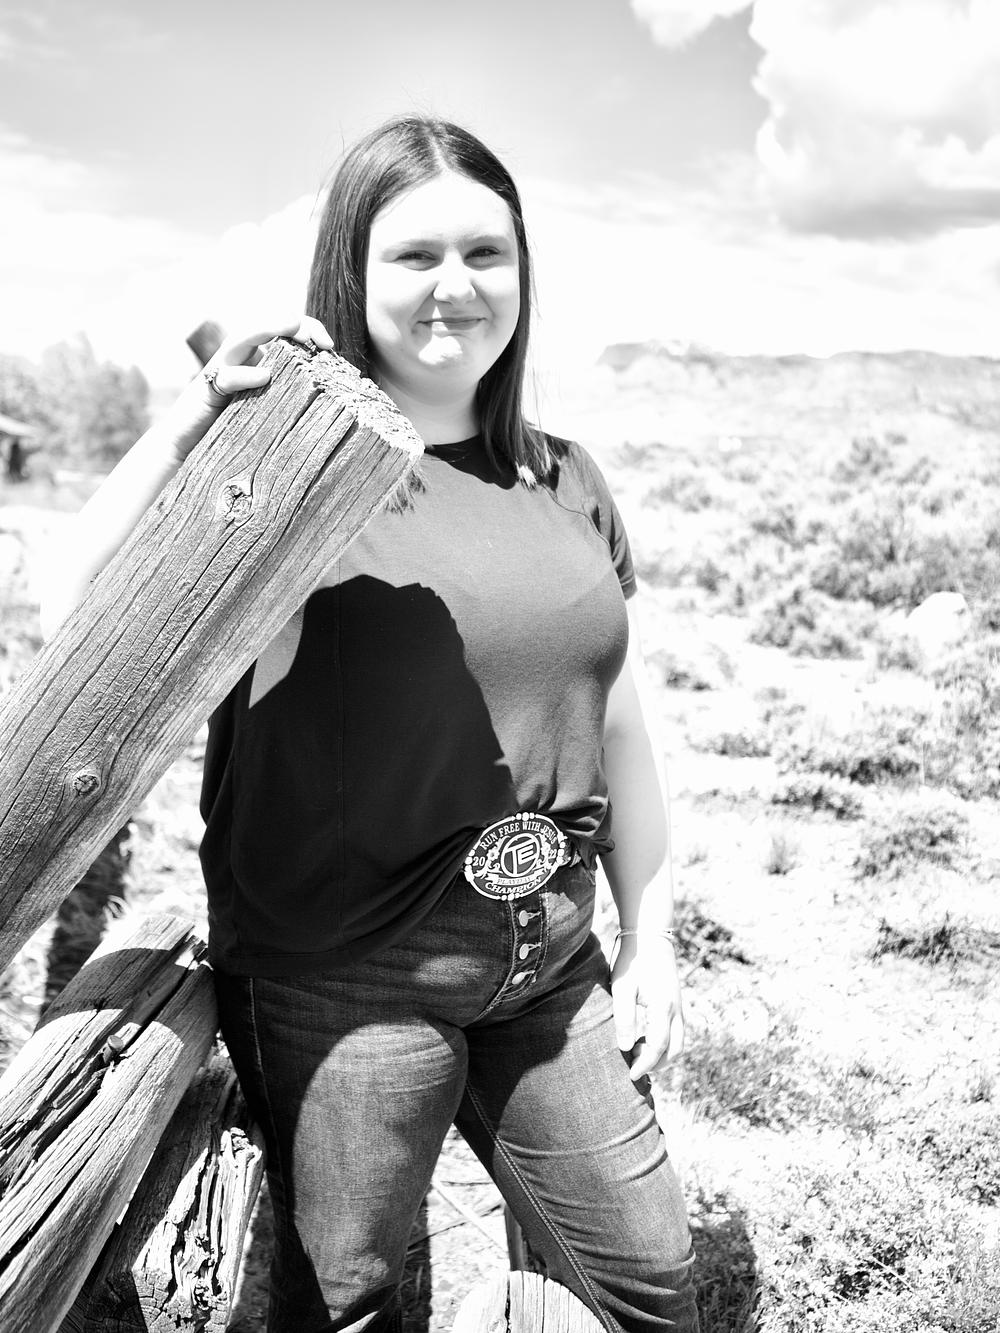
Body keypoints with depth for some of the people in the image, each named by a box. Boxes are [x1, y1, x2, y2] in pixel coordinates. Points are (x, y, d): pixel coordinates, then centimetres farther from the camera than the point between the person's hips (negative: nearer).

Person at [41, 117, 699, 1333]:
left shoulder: (564, 486, 5)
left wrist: (650, 942, 12)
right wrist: (189, 415, -31)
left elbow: (617, 722, 10)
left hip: (548, 971, 5)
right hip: (344, 984, -4)